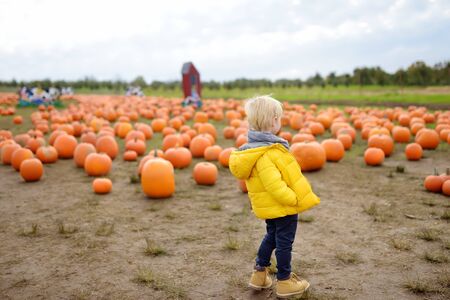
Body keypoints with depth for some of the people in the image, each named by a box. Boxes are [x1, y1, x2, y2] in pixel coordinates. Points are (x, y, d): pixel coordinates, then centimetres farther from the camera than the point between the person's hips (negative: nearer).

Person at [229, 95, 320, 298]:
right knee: (284, 242, 6)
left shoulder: (254, 146, 3)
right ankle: (284, 282, 22)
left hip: (269, 206, 9)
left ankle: (259, 274, 35)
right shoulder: (267, 153, -29)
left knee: (272, 236, 25)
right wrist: (294, 199, -22)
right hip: (283, 207, -9)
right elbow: (274, 185, -32)